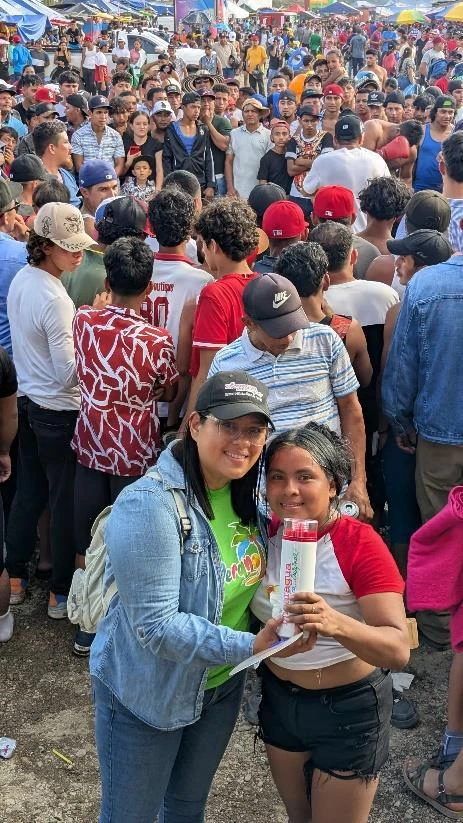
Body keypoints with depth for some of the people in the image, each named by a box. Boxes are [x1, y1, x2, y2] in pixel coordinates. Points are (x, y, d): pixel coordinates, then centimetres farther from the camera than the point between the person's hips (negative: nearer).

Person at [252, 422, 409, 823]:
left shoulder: (360, 544, -24)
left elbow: (399, 649, -32)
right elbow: (250, 609, 9)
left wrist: (336, 623, -48)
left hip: (349, 709, -5)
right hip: (280, 700, 5)